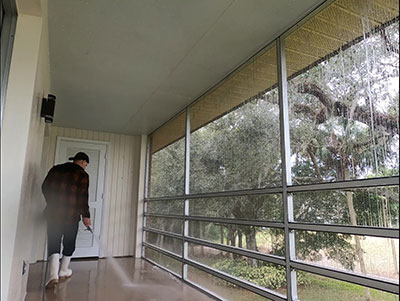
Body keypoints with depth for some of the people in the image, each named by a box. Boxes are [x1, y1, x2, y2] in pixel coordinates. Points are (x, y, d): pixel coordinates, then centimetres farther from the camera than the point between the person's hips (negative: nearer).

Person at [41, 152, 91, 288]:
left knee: (53, 242, 7)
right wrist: (85, 215, -4)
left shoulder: (55, 169, 7)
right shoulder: (82, 175, -7)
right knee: (69, 243, 15)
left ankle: (53, 273, -10)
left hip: (53, 214, 3)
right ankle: (63, 271, 28)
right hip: (72, 215, -3)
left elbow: (45, 187, 14)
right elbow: (83, 197, -12)